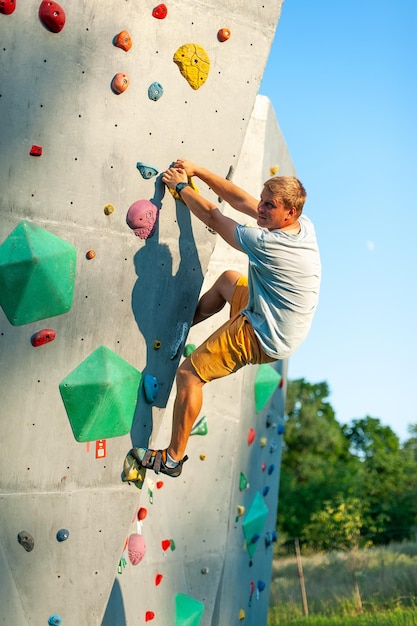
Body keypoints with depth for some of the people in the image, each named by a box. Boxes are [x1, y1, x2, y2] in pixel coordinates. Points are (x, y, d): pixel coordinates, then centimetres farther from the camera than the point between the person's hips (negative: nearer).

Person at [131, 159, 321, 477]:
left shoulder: (265, 243, -31)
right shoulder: (306, 226, -8)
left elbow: (213, 217, -16)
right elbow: (241, 200, 0)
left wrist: (181, 186, 0)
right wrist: (197, 171, 2)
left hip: (262, 337, -9)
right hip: (274, 317, 9)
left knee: (189, 373, -1)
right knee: (228, 278, 29)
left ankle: (173, 457, 11)